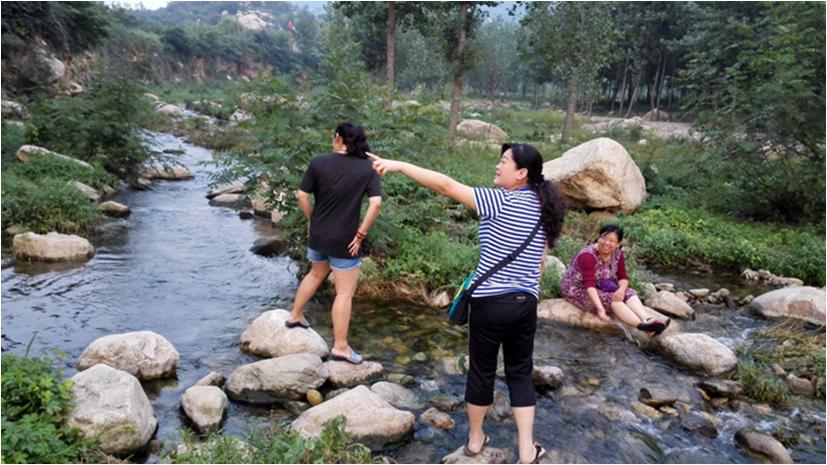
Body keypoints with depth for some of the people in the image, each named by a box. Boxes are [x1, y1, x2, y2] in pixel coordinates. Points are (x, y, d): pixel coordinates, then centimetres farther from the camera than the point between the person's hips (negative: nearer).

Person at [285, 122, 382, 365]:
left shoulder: (319, 162, -5)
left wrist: (313, 220, 9)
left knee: (317, 274, 30)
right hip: (344, 240, -4)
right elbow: (376, 203, -19)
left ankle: (295, 316, 44)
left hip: (318, 235, 4)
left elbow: (302, 195, -5)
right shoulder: (367, 168, -9)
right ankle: (340, 347, 11)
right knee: (345, 292, 6)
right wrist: (361, 233, -11)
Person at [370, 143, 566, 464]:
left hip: (491, 302, -5)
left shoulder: (500, 201, -15)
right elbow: (540, 262, 13)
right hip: (526, 303, 6)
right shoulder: (542, 209, 7)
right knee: (520, 373, 17)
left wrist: (399, 166, -14)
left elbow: (445, 186, -19)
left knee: (481, 371, 13)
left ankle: (475, 438, 31)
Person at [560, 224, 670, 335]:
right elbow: (589, 284, -33)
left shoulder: (618, 254, -4)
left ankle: (647, 320, -38)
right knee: (611, 299, -29)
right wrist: (600, 307, -44)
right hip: (577, 289, -7)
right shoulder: (588, 255, -26)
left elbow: (623, 277, -3)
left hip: (602, 288, 7)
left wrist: (621, 290, -27)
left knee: (629, 293, -17)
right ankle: (643, 326, -44)